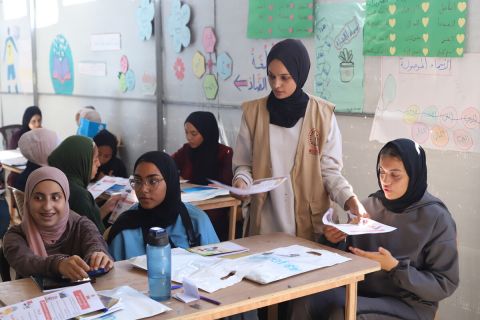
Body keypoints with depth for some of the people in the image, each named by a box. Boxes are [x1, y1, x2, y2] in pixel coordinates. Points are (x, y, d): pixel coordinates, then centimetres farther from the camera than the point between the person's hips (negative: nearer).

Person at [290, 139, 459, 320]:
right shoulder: (369, 206, 5)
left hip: (407, 305, -4)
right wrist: (336, 243, -8)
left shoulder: (436, 218, -8)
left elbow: (445, 285, -7)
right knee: (305, 303, -24)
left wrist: (395, 268, -18)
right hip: (361, 290, 4)